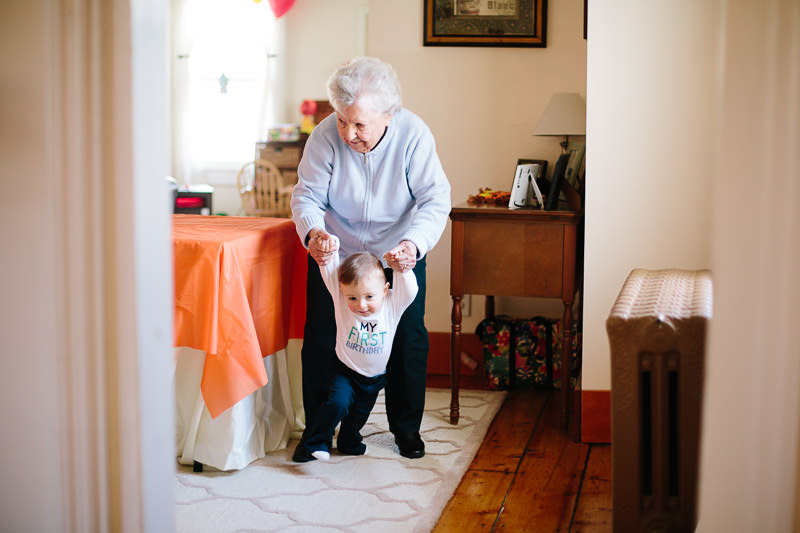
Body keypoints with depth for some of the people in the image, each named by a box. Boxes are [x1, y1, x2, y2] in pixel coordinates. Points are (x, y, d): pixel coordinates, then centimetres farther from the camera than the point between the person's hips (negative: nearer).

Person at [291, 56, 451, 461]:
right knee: (320, 340, 0)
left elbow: (435, 199, -24)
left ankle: (406, 426, 23)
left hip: (400, 255, 0)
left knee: (408, 340, 3)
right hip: (335, 253, 0)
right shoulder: (325, 136, -22)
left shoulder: (414, 135, -24)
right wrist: (312, 231, -37)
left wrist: (413, 242, -42)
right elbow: (308, 194, -15)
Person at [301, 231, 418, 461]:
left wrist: (402, 268, -51)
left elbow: (408, 289, -33)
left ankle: (349, 443, 50)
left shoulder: (392, 305, -19)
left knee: (359, 414, 21)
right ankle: (317, 442, -3)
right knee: (337, 403, -25)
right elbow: (331, 271, -30)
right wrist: (331, 249, -48)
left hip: (374, 377, 3)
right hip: (344, 371, -3)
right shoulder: (341, 299, -22)